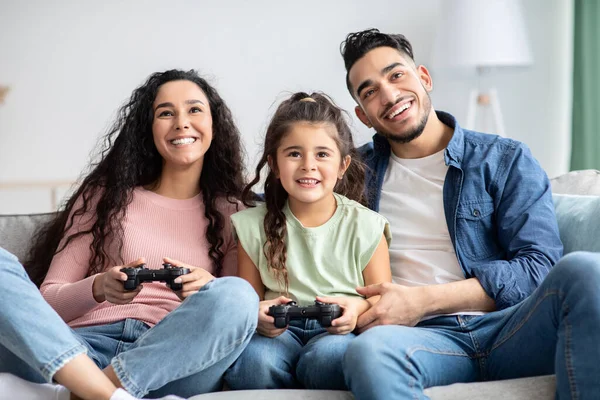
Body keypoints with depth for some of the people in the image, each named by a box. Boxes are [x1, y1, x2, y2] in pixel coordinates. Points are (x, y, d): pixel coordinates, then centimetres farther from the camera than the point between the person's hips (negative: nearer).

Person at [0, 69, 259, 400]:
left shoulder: (230, 212, 18)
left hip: (171, 360, 0)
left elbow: (238, 306, 11)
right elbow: (48, 299, 12)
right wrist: (98, 288, -10)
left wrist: (210, 292, -12)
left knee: (236, 295, -30)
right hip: (75, 352, 1)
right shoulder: (107, 196, 18)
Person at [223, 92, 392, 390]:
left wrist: (359, 307, -20)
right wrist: (258, 315, -14)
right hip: (278, 331, 1)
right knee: (252, 359, -33)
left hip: (339, 331, -1)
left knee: (327, 356, -36)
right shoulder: (254, 226, 5)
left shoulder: (365, 227, 2)